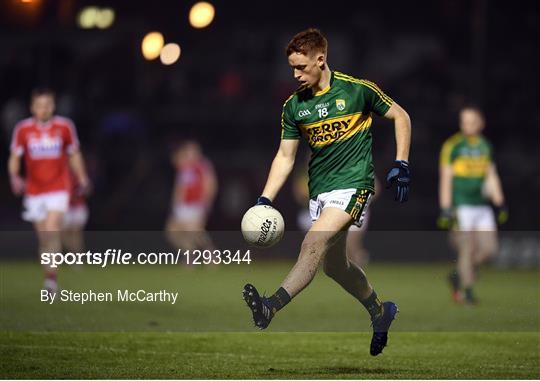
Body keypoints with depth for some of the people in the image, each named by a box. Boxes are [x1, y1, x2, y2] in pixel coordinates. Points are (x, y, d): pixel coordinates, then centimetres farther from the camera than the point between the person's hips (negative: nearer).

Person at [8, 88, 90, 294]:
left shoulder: (65, 127, -2)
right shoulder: (23, 129, -2)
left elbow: (74, 155, 12)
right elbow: (14, 157, 3)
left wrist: (81, 178, 5)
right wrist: (14, 177, -14)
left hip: (58, 189, -2)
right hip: (34, 190, 2)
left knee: (52, 231, -19)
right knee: (43, 238, 6)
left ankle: (51, 277, -19)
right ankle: (51, 281, 17)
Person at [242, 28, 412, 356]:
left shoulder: (357, 89, -7)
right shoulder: (294, 106, 4)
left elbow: (400, 117, 4)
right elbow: (285, 157, 7)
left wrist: (401, 165, -3)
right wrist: (265, 200, -4)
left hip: (353, 183, -6)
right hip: (319, 189, 6)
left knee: (314, 244, -24)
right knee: (334, 264, 12)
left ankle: (271, 307, -35)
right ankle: (380, 311, 35)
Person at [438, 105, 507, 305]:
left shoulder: (485, 146, 12)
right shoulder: (452, 146, -5)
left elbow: (492, 176, 17)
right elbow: (445, 179, -7)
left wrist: (500, 204, 11)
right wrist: (445, 210, -12)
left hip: (482, 206, 6)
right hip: (461, 206, -6)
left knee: (489, 248, 0)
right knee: (468, 249, -9)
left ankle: (458, 275, 20)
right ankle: (467, 290, 4)